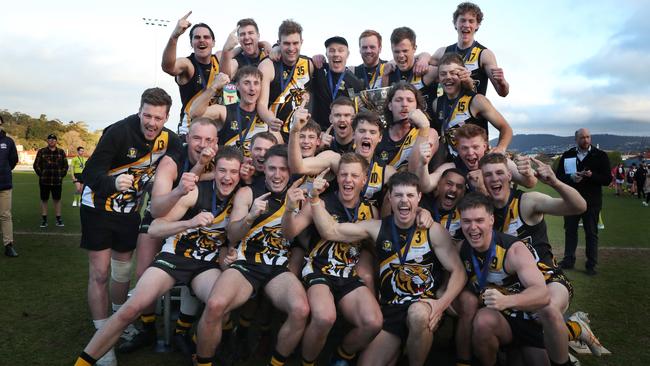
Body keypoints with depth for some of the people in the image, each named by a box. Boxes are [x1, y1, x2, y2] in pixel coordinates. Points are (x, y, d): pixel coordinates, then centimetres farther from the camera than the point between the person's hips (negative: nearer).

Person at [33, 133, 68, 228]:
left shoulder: (61, 152, 8)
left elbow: (65, 165, 12)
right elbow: (36, 165, 5)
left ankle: (58, 219, 14)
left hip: (57, 181, 1)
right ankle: (44, 219, 14)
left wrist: (62, 175, 3)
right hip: (44, 181, -1)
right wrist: (41, 175, -2)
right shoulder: (41, 152, 4)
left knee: (57, 199, 6)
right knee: (44, 200, 6)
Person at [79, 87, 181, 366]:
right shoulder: (119, 132, -24)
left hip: (129, 211, 5)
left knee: (123, 272, 15)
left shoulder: (168, 139, -8)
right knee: (100, 274, -3)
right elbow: (91, 173, -27)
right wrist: (114, 182, -48)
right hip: (98, 207, -4)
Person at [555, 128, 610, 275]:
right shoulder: (567, 155, 3)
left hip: (591, 202, -2)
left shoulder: (600, 156, -2)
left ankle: (591, 265, 13)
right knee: (570, 231, 11)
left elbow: (607, 180, -5)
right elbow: (558, 176, 2)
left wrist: (592, 175, -23)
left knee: (591, 234, 5)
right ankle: (568, 260, 23)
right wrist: (571, 177, -17)